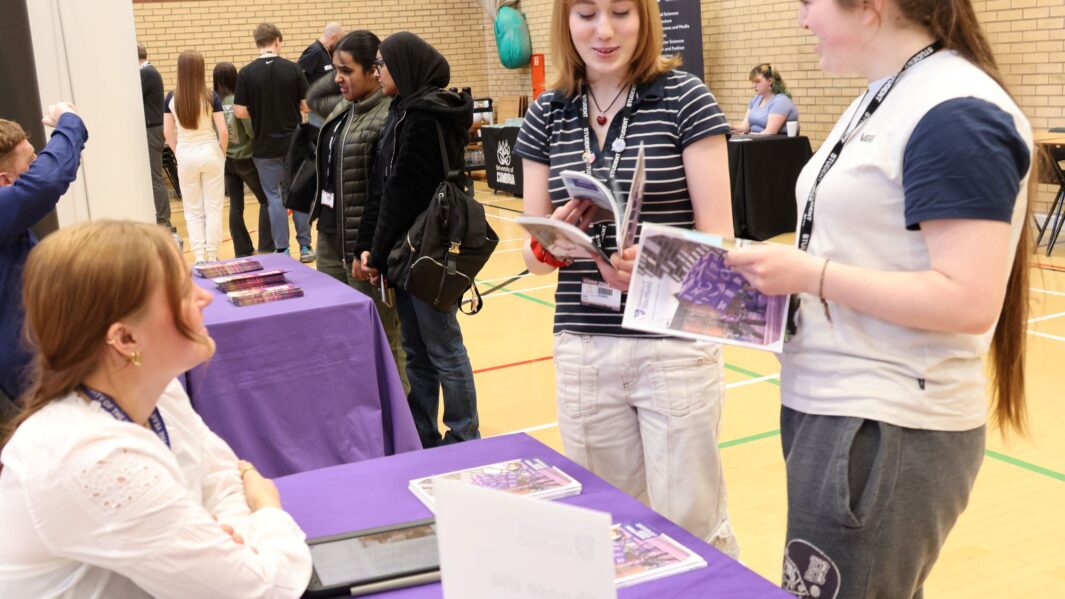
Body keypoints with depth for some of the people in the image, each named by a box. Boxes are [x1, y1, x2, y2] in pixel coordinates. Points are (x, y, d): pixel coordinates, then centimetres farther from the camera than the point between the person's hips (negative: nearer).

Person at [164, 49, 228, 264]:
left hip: (186, 156, 2)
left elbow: (168, 132, -2)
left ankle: (199, 257, 8)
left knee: (193, 210, 12)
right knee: (213, 208, 8)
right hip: (210, 154, -1)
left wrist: (178, 153, 12)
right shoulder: (211, 97, -10)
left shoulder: (171, 99, -4)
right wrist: (222, 153, 5)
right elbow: (223, 131, -11)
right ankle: (212, 256, 10)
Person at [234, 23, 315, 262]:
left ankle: (282, 250, 8)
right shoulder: (293, 68, -6)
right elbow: (307, 105, -3)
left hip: (265, 146, -1)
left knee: (274, 196, 7)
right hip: (294, 142, 1)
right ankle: (305, 247, 15)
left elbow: (240, 111, -9)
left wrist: (259, 112, 10)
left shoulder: (246, 73, -8)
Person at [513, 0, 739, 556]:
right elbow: (533, 253, 6)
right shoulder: (546, 115, 4)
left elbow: (716, 237, -9)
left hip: (675, 347, -3)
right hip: (582, 352, 4)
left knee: (691, 525, 5)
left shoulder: (685, 100, -6)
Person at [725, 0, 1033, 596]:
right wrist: (784, 268, 0)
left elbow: (969, 302, -25)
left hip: (888, 432, -9)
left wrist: (809, 274, -21)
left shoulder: (955, 115, -18)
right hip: (834, 408, 9)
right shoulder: (882, 97, 12)